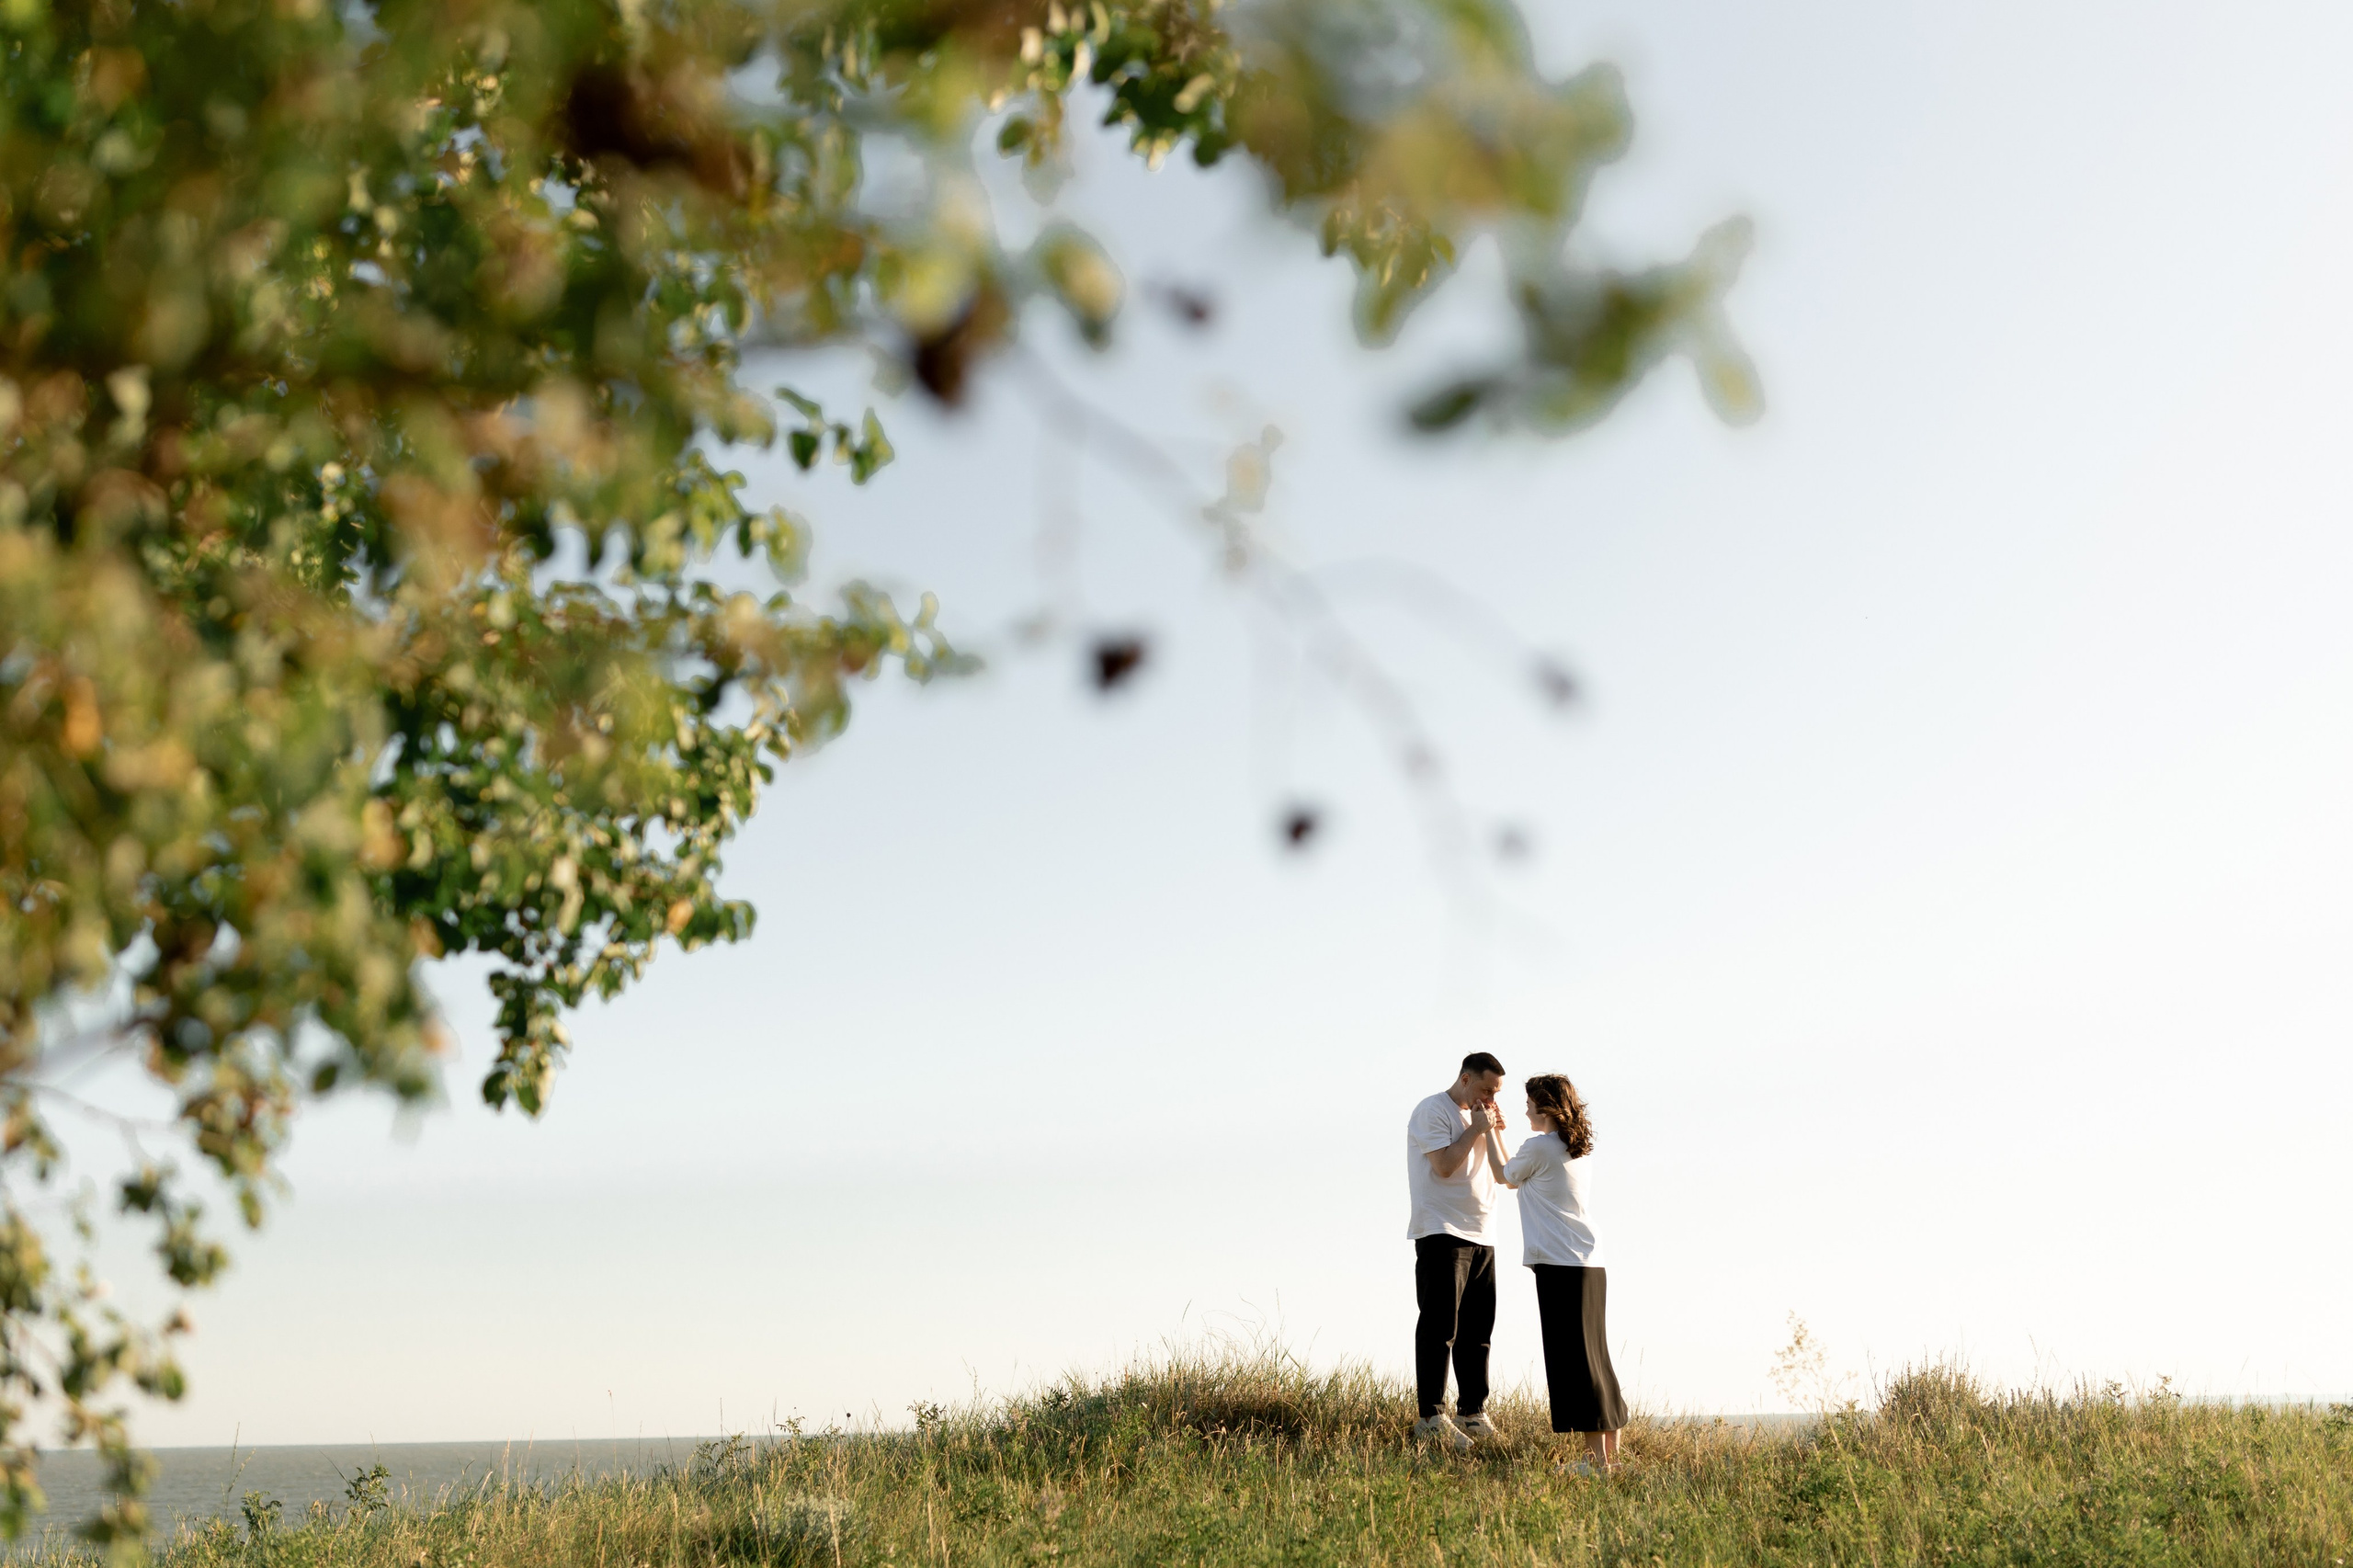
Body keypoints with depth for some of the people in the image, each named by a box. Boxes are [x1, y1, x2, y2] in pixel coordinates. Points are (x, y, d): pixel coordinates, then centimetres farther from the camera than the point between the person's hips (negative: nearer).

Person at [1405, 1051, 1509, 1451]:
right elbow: (1444, 1165, -18)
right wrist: (1476, 1130, -10)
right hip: (1442, 1234, -8)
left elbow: (1502, 1173, 18)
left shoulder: (1477, 1117, 20)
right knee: (1440, 1327, -9)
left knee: (1477, 1330, 10)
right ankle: (1431, 1418, -9)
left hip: (1481, 1237, 8)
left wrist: (1495, 1133, 5)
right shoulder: (1433, 1111, -5)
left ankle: (1472, 1413, 18)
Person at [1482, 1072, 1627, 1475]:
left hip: (1560, 1266, -8)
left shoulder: (1539, 1147, -10)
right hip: (1590, 1264, 8)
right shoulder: (1581, 1150, 14)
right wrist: (1498, 1132, 31)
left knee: (1573, 1361, -5)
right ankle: (1610, 1453, 17)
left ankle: (1596, 1458, -6)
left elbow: (1504, 1176, 9)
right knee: (1594, 1358, 13)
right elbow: (1518, 1181, 25)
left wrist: (1488, 1131, 19)